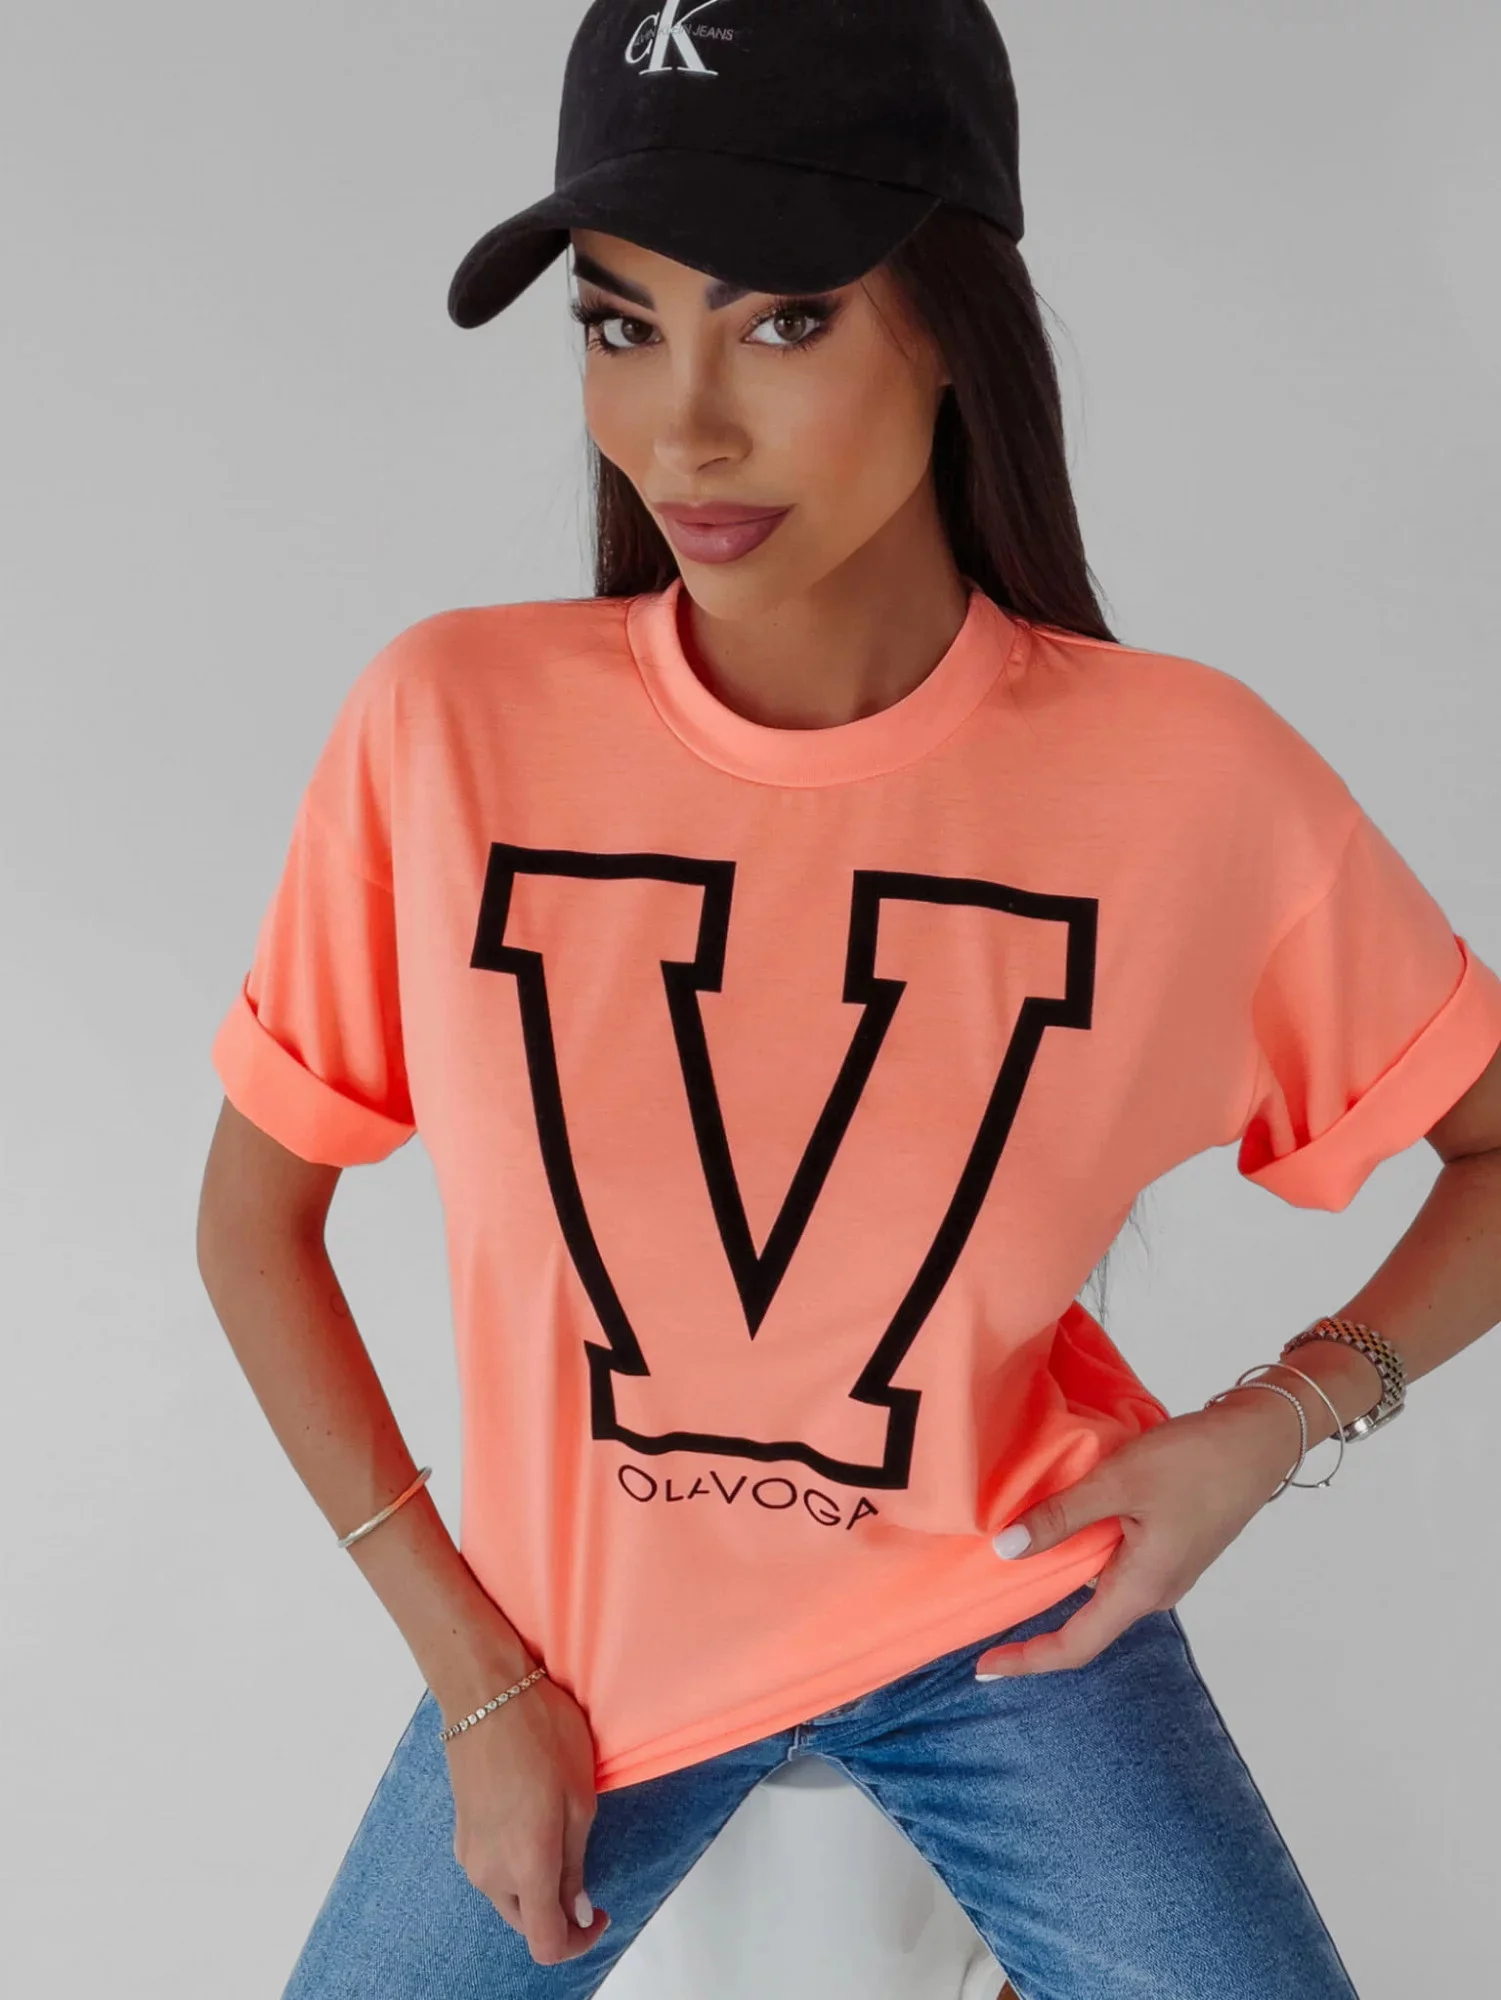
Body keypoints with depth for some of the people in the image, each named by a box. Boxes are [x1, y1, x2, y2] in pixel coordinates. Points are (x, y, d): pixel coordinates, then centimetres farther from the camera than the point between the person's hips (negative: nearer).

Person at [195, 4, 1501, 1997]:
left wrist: (1283, 1419, -18)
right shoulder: (448, 725, -17)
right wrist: (474, 1676, -6)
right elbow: (253, 1218, -6)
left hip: (1002, 1617, 0)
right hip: (578, 1629, 1)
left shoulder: (1189, 779, -18)